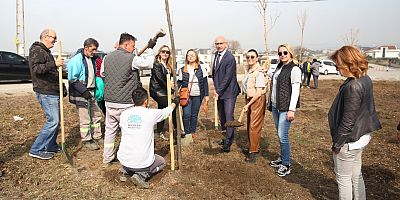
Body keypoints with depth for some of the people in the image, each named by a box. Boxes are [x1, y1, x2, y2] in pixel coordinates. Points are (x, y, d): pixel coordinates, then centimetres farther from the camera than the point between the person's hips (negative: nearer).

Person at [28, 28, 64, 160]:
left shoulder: (45, 51, 22)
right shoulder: (37, 50, -10)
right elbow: (36, 68, -26)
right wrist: (54, 64, -34)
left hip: (53, 92, 10)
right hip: (46, 93, -10)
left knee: (56, 120, 13)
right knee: (53, 121, -12)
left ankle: (51, 146, 24)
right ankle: (36, 150, -3)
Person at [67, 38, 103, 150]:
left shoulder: (92, 59, 11)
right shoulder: (76, 60, -14)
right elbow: (73, 80, -16)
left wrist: (96, 88, 12)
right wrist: (84, 91, -20)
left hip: (92, 91, 8)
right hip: (81, 94, -8)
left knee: (96, 115, 14)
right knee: (85, 119, -1)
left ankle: (96, 137, 27)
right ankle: (86, 141, 13)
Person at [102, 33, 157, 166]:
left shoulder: (107, 57, 7)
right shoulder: (131, 59, -14)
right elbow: (149, 64, -6)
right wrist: (151, 49, 7)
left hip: (109, 101, 7)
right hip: (125, 104, -6)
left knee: (110, 130, 16)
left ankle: (107, 159, 27)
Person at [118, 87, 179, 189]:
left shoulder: (124, 114, -1)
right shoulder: (151, 113, -10)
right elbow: (167, 111, 11)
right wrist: (175, 102, 33)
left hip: (124, 161, 5)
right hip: (142, 162, -4)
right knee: (162, 162, 26)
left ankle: (124, 171, 15)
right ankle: (141, 175, 1)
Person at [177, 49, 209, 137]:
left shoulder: (201, 69, 3)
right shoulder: (182, 70, 6)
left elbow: (205, 83, 4)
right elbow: (179, 82, 9)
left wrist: (206, 95, 1)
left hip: (197, 95, 0)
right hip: (186, 95, 0)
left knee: (194, 115, 8)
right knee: (186, 114, -9)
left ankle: (192, 132, 21)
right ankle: (185, 132, 8)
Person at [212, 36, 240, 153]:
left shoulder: (230, 58, -15)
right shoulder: (216, 54, 12)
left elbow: (227, 78, -18)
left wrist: (218, 91, -15)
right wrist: (216, 89, 11)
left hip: (229, 92, -8)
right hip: (219, 92, 8)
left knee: (229, 117, -5)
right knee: (221, 116, 13)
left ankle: (228, 143, 2)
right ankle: (226, 137, 27)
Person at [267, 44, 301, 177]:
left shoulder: (294, 69, -10)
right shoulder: (279, 67, 15)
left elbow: (295, 90, -15)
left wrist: (291, 110, -19)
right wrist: (270, 104, 16)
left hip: (285, 108, -8)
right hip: (275, 106, 8)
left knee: (282, 136, -7)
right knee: (279, 134, 15)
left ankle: (286, 165, 6)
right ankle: (282, 158, 29)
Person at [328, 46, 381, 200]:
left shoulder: (353, 87, -27)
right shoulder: (365, 79, 2)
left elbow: (347, 121, -24)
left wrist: (337, 143, -13)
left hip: (349, 141, -9)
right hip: (361, 137, 9)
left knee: (343, 179, 9)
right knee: (356, 175, 23)